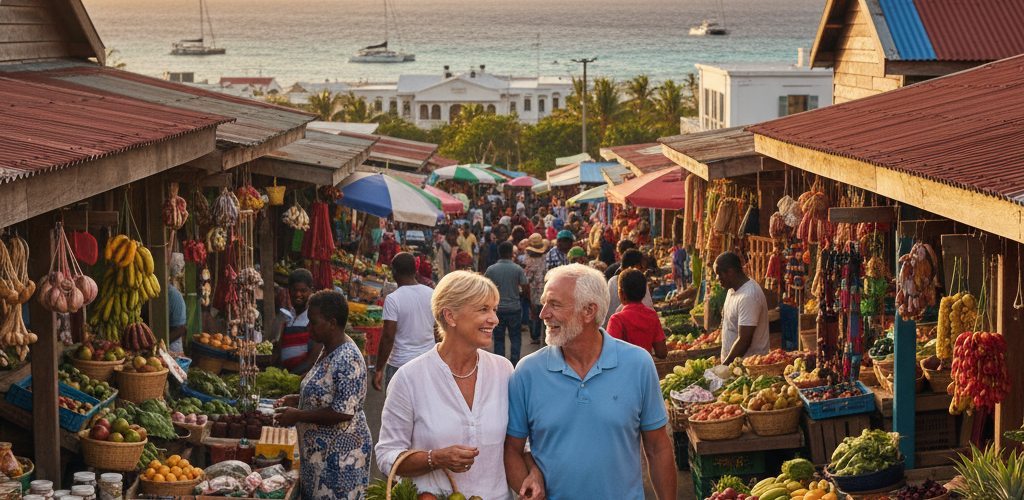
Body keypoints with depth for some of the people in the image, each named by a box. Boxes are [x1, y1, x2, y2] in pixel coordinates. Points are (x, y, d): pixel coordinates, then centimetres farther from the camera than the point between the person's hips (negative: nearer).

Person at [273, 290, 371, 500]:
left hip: (340, 454, -10)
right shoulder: (327, 352, 11)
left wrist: (298, 415, -21)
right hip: (320, 451, 10)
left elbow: (344, 412, -26)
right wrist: (297, 400, 8)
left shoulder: (348, 359, -22)